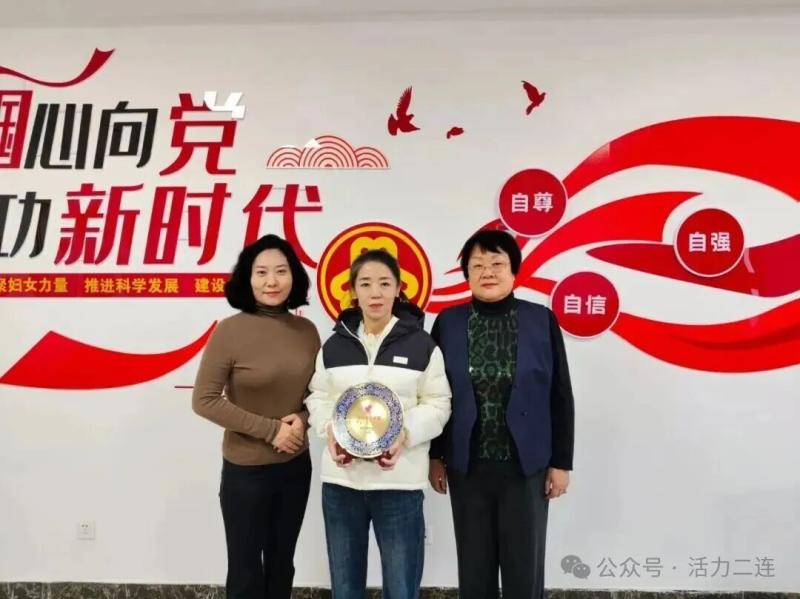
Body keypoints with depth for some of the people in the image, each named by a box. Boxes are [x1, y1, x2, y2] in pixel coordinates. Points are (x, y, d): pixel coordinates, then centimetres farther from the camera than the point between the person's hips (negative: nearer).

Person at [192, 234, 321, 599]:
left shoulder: (307, 331, -4)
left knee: (281, 564, 21)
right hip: (246, 469, -4)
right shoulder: (230, 330, -15)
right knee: (245, 569, 14)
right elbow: (204, 400, -15)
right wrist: (270, 429, -18)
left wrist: (302, 419, -13)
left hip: (296, 466, 4)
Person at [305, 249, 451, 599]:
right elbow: (318, 397, 10)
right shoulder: (334, 345, 6)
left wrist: (407, 434, -18)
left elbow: (437, 404, -1)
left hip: (399, 481, -2)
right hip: (340, 480, 3)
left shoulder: (421, 345, -2)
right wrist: (329, 430, -9)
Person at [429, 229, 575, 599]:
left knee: (524, 567, 10)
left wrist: (561, 461, -2)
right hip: (467, 466, 1)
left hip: (527, 465, -1)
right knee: (474, 567, 13)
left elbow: (560, 397, -1)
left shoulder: (542, 321, -4)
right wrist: (435, 456, 5)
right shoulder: (448, 323, -1)